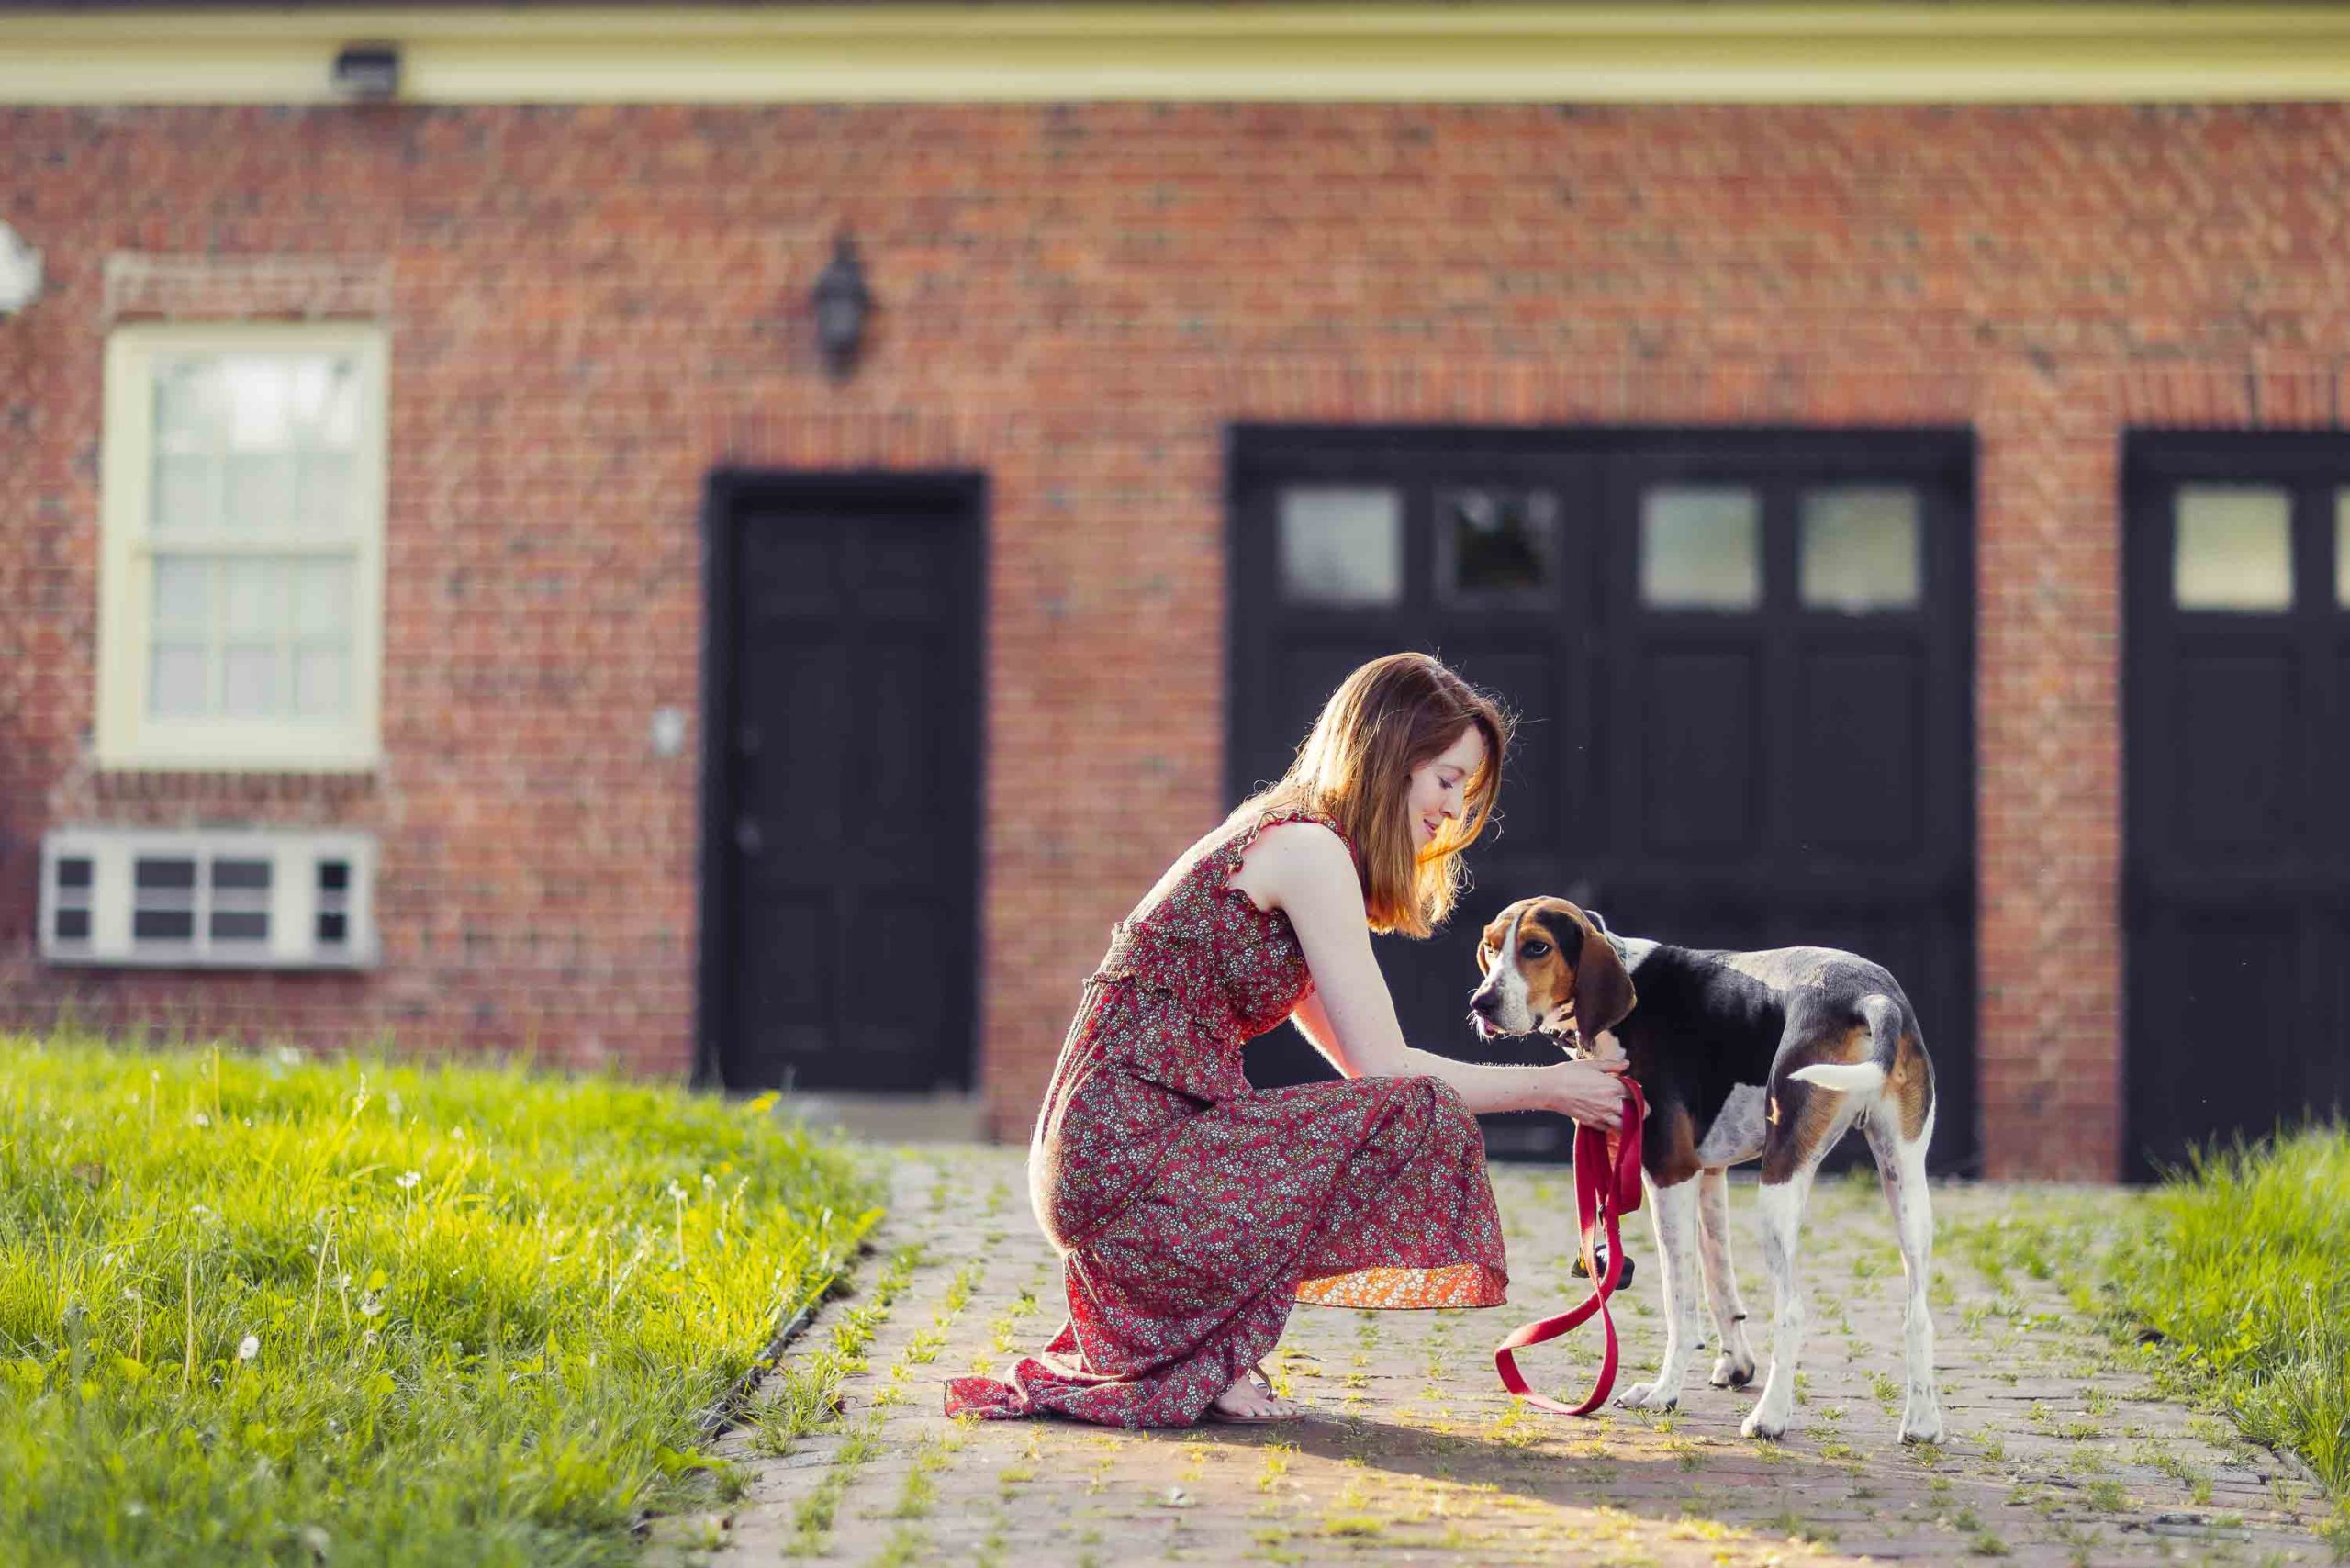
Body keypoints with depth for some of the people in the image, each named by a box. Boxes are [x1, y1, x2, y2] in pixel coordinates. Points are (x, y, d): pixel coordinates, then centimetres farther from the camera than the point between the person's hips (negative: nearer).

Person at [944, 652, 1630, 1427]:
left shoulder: (1273, 838, 20)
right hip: (1128, 1165, -10)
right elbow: (1385, 1070, -11)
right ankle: (1221, 1359, -6)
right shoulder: (1310, 848, -9)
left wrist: (1549, 1081, 16)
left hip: (1094, 1167, 10)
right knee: (1416, 1118, -13)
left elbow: (1358, 1059, 22)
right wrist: (1547, 1086, 1)